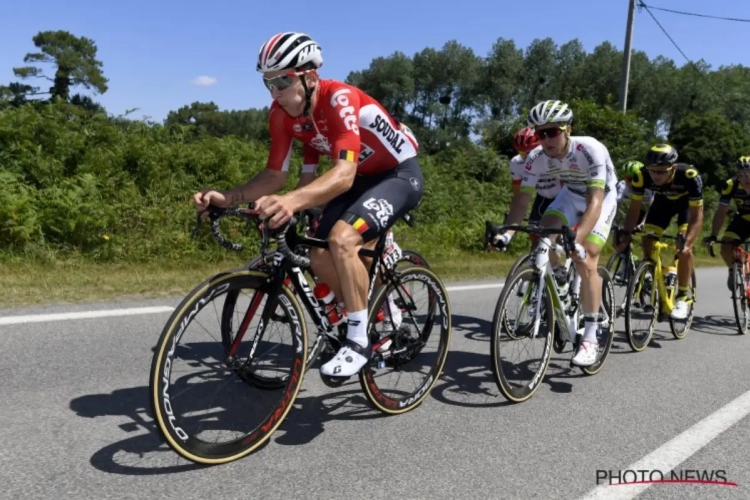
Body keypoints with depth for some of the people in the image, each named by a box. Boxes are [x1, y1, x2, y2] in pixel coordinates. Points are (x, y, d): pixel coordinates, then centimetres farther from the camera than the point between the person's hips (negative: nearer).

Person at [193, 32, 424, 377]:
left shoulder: (340, 99, -32)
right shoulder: (282, 114, -11)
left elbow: (345, 173, -44)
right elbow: (275, 174, -6)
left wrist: (291, 201, -61)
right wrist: (226, 197, -23)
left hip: (401, 173, -7)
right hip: (361, 177, 7)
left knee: (342, 239, -30)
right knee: (319, 257, -4)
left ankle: (360, 339, -14)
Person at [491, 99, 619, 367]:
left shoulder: (591, 150, -36)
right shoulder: (536, 158, -23)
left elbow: (595, 201, -43)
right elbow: (522, 200, -22)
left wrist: (576, 239, -57)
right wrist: (507, 232, -39)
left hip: (603, 197, -4)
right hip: (572, 195, 4)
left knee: (585, 261, -18)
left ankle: (591, 338, -9)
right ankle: (558, 281, 8)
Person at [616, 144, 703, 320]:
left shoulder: (690, 176, -40)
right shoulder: (641, 176, -33)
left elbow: (697, 216, -36)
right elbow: (634, 208, -22)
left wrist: (687, 243, -49)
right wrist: (626, 235, -32)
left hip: (687, 203, -3)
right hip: (662, 201, 3)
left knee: (684, 248, -19)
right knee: (647, 243, -12)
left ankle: (682, 297, -6)